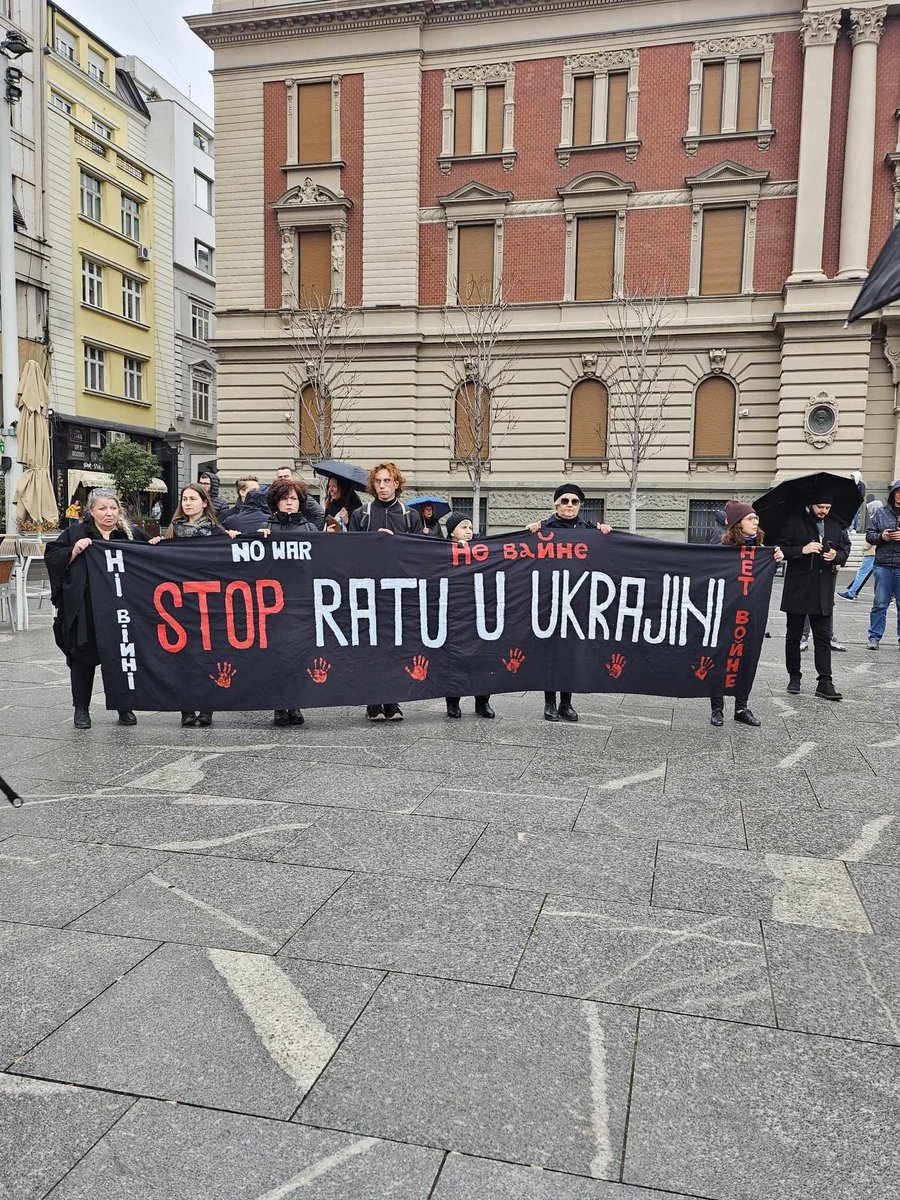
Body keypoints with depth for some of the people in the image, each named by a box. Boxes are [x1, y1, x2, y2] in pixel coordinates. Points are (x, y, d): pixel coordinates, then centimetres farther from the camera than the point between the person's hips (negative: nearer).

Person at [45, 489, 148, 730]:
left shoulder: (133, 535, 10)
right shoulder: (75, 533, 6)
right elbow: (51, 557, 2)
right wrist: (74, 550, -13)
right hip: (84, 609, -1)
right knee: (83, 657, 6)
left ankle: (124, 707, 17)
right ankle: (81, 708, 17)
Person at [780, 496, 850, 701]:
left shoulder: (836, 525, 7)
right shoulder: (794, 522, -5)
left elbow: (845, 549, 15)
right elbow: (781, 549, -7)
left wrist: (837, 556, -8)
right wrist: (802, 550, -23)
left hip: (824, 590, 3)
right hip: (797, 589, -2)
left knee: (823, 637, 1)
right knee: (793, 636, 8)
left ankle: (825, 682, 1)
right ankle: (794, 676, 20)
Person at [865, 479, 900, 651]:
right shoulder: (881, 513, 8)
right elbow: (869, 534, 8)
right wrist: (881, 536, -11)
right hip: (883, 565, 1)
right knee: (880, 604, 4)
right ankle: (874, 637, 10)